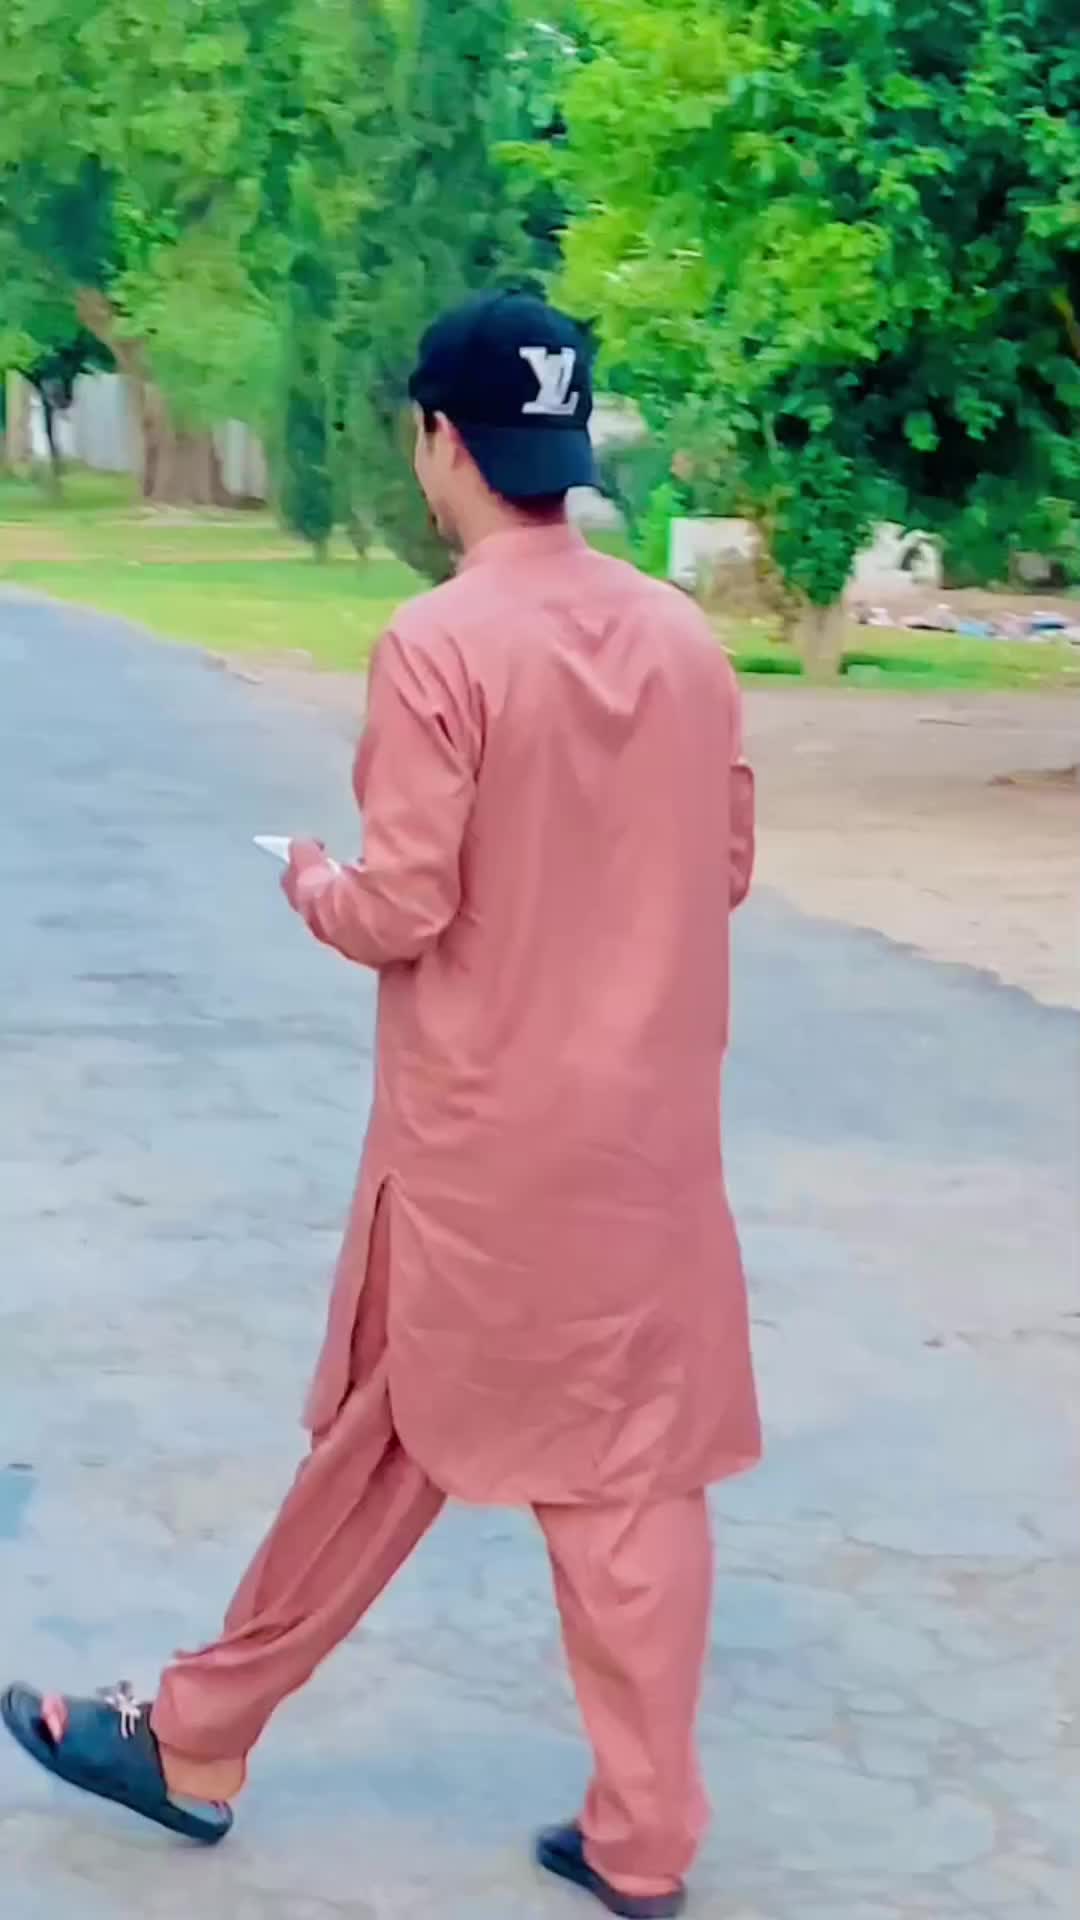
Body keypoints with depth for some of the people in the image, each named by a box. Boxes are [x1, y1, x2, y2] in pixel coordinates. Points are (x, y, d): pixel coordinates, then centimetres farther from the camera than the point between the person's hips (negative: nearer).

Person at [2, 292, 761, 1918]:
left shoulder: (437, 646, -16)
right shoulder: (684, 638, 1)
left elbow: (403, 911, -16)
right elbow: (725, 868, 9)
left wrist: (314, 888, 4)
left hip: (479, 1140, -4)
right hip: (649, 1129, 4)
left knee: (388, 1444, 9)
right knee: (637, 1471, 9)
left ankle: (199, 1743, 28)